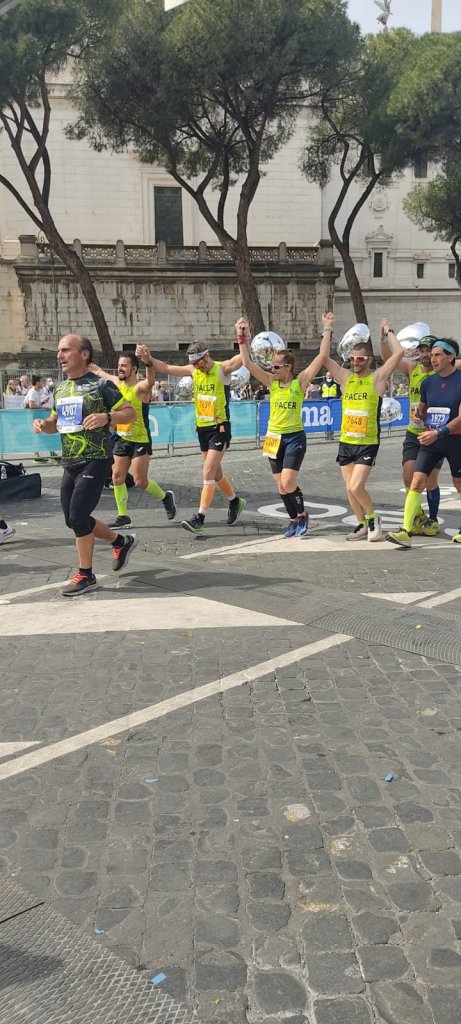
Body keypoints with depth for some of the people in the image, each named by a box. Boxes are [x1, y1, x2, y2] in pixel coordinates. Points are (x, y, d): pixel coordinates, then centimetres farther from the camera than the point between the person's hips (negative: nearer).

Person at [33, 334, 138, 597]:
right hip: (70, 464, 8)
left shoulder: (101, 385, -9)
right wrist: (44, 425, 1)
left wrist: (107, 417, -25)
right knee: (74, 520, 12)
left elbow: (131, 413, -7)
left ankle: (86, 576, 5)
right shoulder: (60, 388, 12)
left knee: (77, 517, -11)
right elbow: (56, 422, 24)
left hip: (94, 461, -8)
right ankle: (122, 542, 33)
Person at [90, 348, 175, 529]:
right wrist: (98, 371, 48)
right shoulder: (117, 382, 6)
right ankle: (123, 517, 15)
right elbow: (107, 376, 31)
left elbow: (150, 381, -42)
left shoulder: (141, 387, -17)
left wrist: (148, 362, -62)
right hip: (121, 439, 7)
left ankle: (165, 497, 21)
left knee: (140, 481, -6)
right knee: (117, 478, 5)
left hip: (140, 441, -7)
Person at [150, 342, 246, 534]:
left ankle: (199, 518, -11)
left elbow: (243, 357, -25)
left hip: (219, 428, -7)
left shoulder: (223, 369, -10)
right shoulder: (193, 370, 6)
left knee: (209, 472, -12)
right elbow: (166, 368, 6)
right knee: (215, 472, 17)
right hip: (202, 428, 7)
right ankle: (235, 501, 39)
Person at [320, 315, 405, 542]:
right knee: (350, 489, 8)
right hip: (346, 442, 5)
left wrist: (388, 331, -2)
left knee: (356, 487, -15)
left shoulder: (377, 378, -4)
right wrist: (328, 330, 3)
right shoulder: (345, 377, 6)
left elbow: (399, 353, -15)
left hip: (368, 444, -5)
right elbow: (324, 357, -2)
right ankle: (362, 525, 24)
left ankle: (373, 518, 10)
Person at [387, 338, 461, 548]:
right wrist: (417, 414, -5)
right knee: (417, 481, -8)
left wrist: (438, 433, -24)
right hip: (430, 439, 4)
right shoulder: (428, 382, 5)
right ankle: (406, 532, -11)